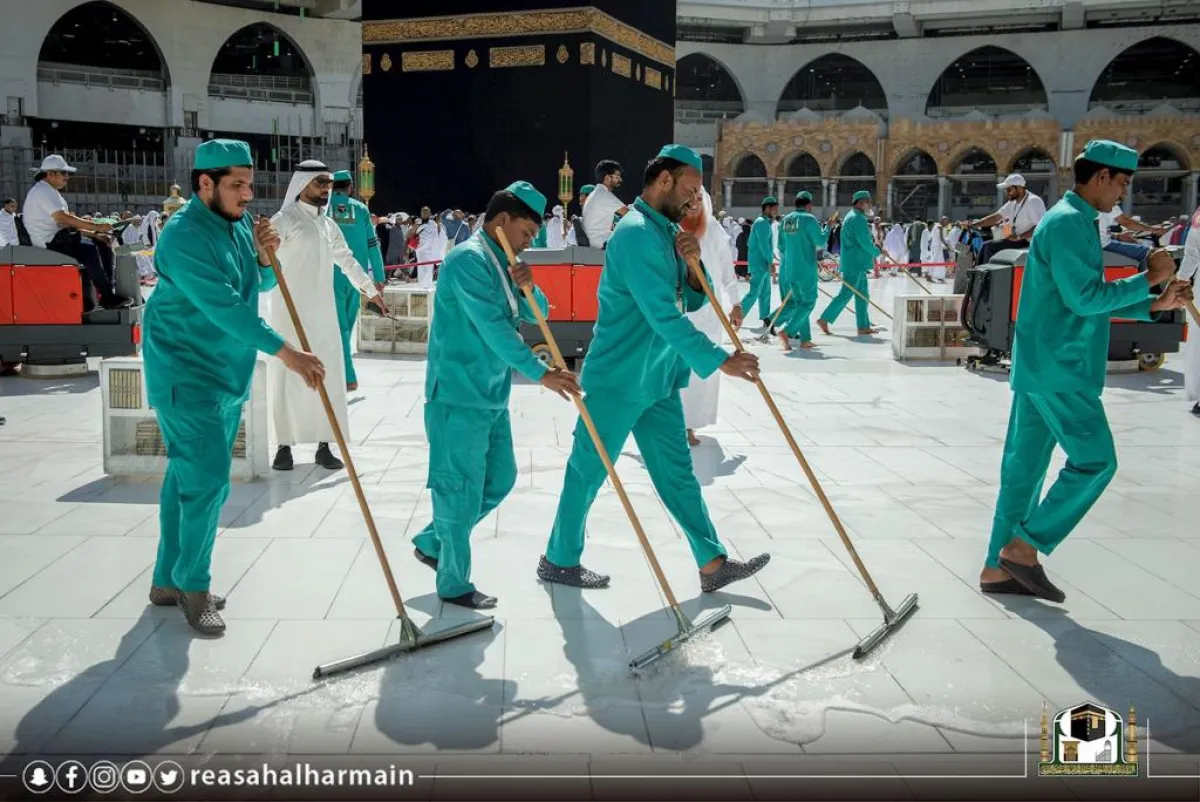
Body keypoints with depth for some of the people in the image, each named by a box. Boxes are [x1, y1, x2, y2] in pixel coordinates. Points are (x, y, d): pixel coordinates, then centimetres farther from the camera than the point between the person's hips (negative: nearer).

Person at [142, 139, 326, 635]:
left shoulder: (240, 223, 6)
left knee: (188, 476, 14)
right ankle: (192, 586, 6)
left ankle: (170, 580, 25)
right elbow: (224, 307, -29)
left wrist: (265, 256, -5)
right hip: (186, 375, -8)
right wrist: (286, 354, -33)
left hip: (229, 373, 8)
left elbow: (263, 284, 17)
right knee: (208, 478, -11)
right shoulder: (184, 236, -20)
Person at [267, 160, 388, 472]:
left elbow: (346, 259, 28)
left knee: (328, 375, 5)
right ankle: (284, 446, 8)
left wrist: (371, 289, 35)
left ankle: (323, 446, 12)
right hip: (290, 312, -6)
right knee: (288, 376, -1)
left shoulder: (328, 224, 15)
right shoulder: (285, 220, -6)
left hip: (323, 312, 6)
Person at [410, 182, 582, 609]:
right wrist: (540, 373, -24)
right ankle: (454, 584, 12)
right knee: (461, 489, -1)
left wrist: (527, 289, -8)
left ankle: (432, 543, 30)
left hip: (491, 394, 10)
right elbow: (494, 328, -23)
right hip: (460, 395, -10)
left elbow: (536, 316, 14)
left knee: (500, 479, 16)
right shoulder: (469, 259, -16)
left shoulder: (501, 262, 13)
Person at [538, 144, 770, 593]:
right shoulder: (637, 233, -20)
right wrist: (719, 361, -25)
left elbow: (692, 302, 13)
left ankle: (713, 564, 16)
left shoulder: (668, 231, 10)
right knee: (588, 472, 5)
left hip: (658, 379, 9)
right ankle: (559, 561, 21)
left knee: (677, 472, 11)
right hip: (619, 380, -9)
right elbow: (664, 316, -27)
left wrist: (692, 264, -7)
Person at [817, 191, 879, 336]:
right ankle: (824, 319, -5)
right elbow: (865, 243, -19)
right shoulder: (857, 218, -14)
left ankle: (864, 326, 13)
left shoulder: (852, 216, 19)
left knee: (862, 295, 11)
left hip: (858, 264, 10)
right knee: (846, 293, -8)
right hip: (854, 263, -10)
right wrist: (877, 252, -2)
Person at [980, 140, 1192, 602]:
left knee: (1024, 467, 10)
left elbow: (1088, 300, 21)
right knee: (1096, 461, -4)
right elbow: (1086, 299, -19)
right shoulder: (1067, 222, -14)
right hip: (1059, 370, -10)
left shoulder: (1072, 222, 18)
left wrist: (1153, 305, 15)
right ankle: (1023, 547, 0)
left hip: (1042, 368, 10)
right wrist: (1148, 278, -10)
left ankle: (998, 568, 16)